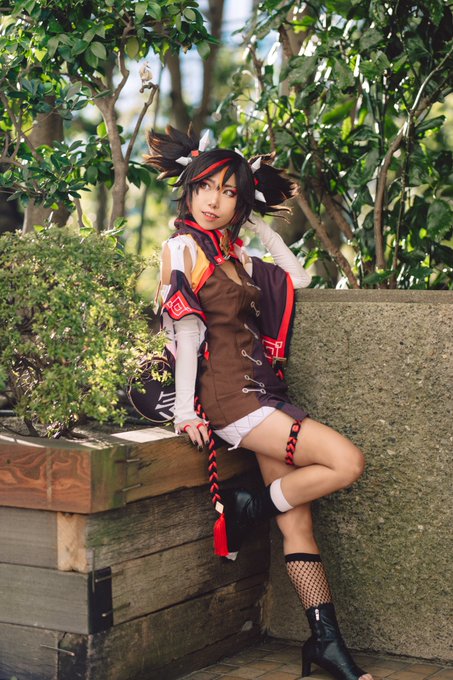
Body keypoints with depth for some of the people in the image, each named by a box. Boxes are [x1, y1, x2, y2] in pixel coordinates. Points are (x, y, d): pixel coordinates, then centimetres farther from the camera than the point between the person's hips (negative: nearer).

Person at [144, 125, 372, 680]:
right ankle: (244, 510, 1)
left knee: (297, 520, 2)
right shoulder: (183, 248, -3)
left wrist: (258, 223, 21)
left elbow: (297, 278, 26)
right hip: (229, 396, -7)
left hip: (262, 393, 7)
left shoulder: (235, 255, 16)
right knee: (346, 462, -17)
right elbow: (185, 329, -9)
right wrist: (186, 412, -13)